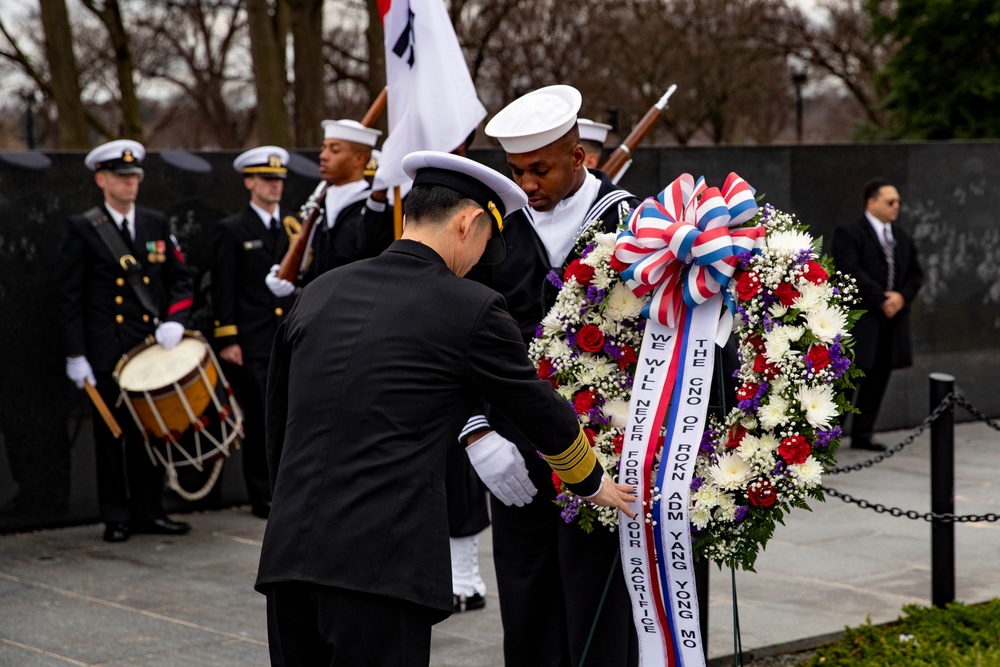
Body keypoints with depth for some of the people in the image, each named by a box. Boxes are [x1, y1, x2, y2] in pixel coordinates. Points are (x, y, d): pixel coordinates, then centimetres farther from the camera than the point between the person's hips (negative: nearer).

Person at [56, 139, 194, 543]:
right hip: (107, 353, -3)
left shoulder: (157, 225, 11)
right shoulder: (82, 230, -1)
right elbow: (70, 297, -2)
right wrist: (75, 354, -8)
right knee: (111, 434, 2)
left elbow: (180, 279, 13)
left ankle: (149, 511, 15)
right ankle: (116, 517, 10)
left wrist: (175, 320, -6)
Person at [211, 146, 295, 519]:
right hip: (254, 344, -3)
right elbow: (223, 290, -1)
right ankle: (262, 497, 7)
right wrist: (227, 340, -8)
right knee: (259, 419, -1)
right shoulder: (232, 230, 3)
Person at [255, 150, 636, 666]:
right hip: (382, 566, -6)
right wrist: (594, 483, 29)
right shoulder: (471, 309, -2)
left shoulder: (318, 293, 13)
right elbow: (543, 413, 10)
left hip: (288, 556, 6)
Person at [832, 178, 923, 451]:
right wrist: (882, 300, -16)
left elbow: (915, 273, 16)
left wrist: (902, 297, -4)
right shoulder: (849, 233, -6)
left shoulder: (903, 238, 17)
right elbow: (852, 272, -16)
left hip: (892, 320, 7)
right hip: (859, 320, -7)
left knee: (877, 378, 8)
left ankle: (862, 435, 15)